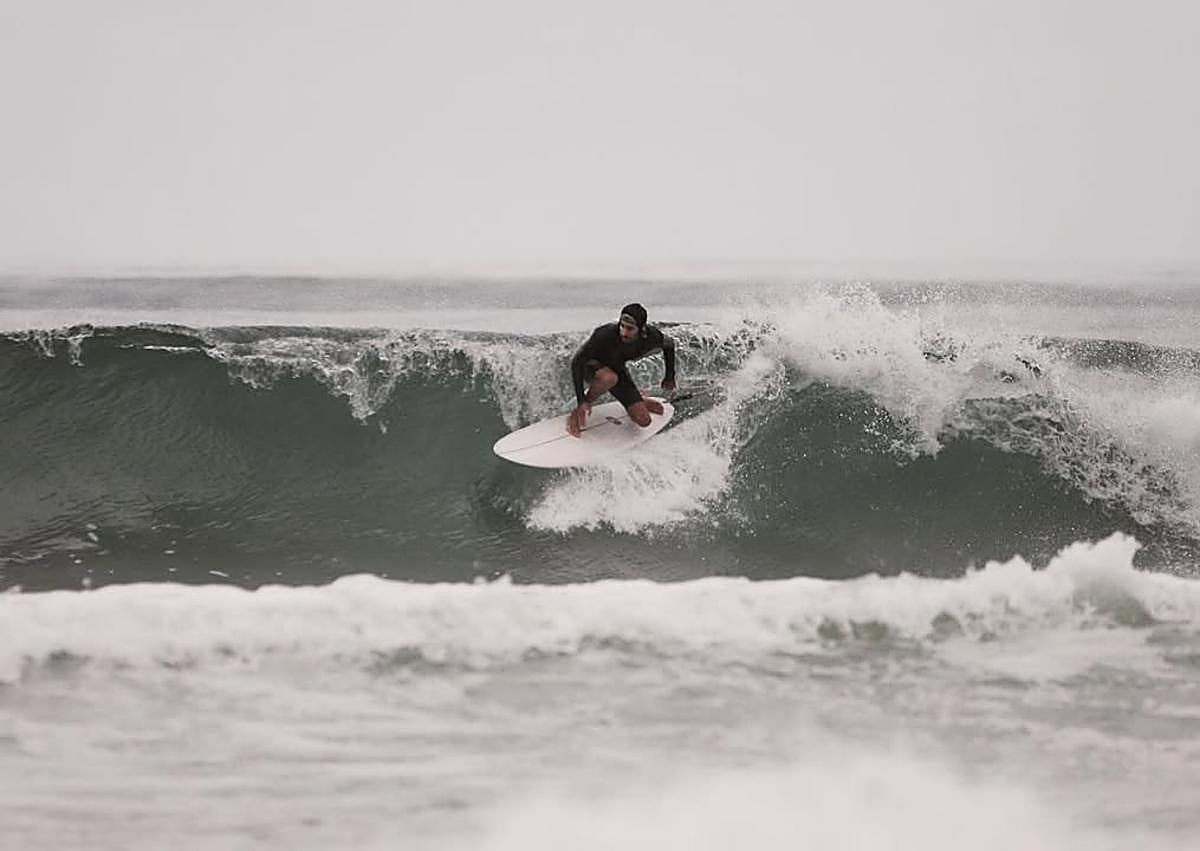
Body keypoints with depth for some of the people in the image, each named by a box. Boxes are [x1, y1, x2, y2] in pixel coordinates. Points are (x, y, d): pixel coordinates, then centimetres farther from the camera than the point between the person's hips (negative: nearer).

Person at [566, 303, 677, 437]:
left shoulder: (652, 337, -25)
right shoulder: (606, 334, -37)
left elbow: (669, 344, 0)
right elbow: (576, 362, -30)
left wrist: (670, 377, 11)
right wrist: (581, 400, -34)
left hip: (617, 369, 4)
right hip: (592, 366, -4)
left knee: (643, 421, -10)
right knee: (610, 378, -41)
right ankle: (578, 412, -17)